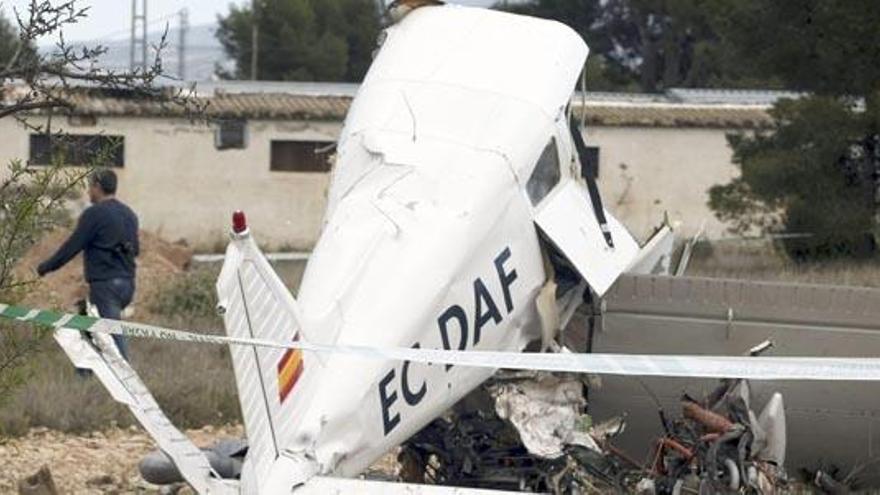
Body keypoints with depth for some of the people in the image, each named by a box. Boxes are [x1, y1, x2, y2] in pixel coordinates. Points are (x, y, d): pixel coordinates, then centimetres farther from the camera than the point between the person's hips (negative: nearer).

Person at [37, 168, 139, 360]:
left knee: (114, 333, -8)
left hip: (105, 284, -8)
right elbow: (135, 249, 21)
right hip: (127, 282, 8)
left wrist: (46, 266, 0)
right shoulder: (129, 214, 14)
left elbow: (72, 246, -10)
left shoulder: (94, 214, -11)